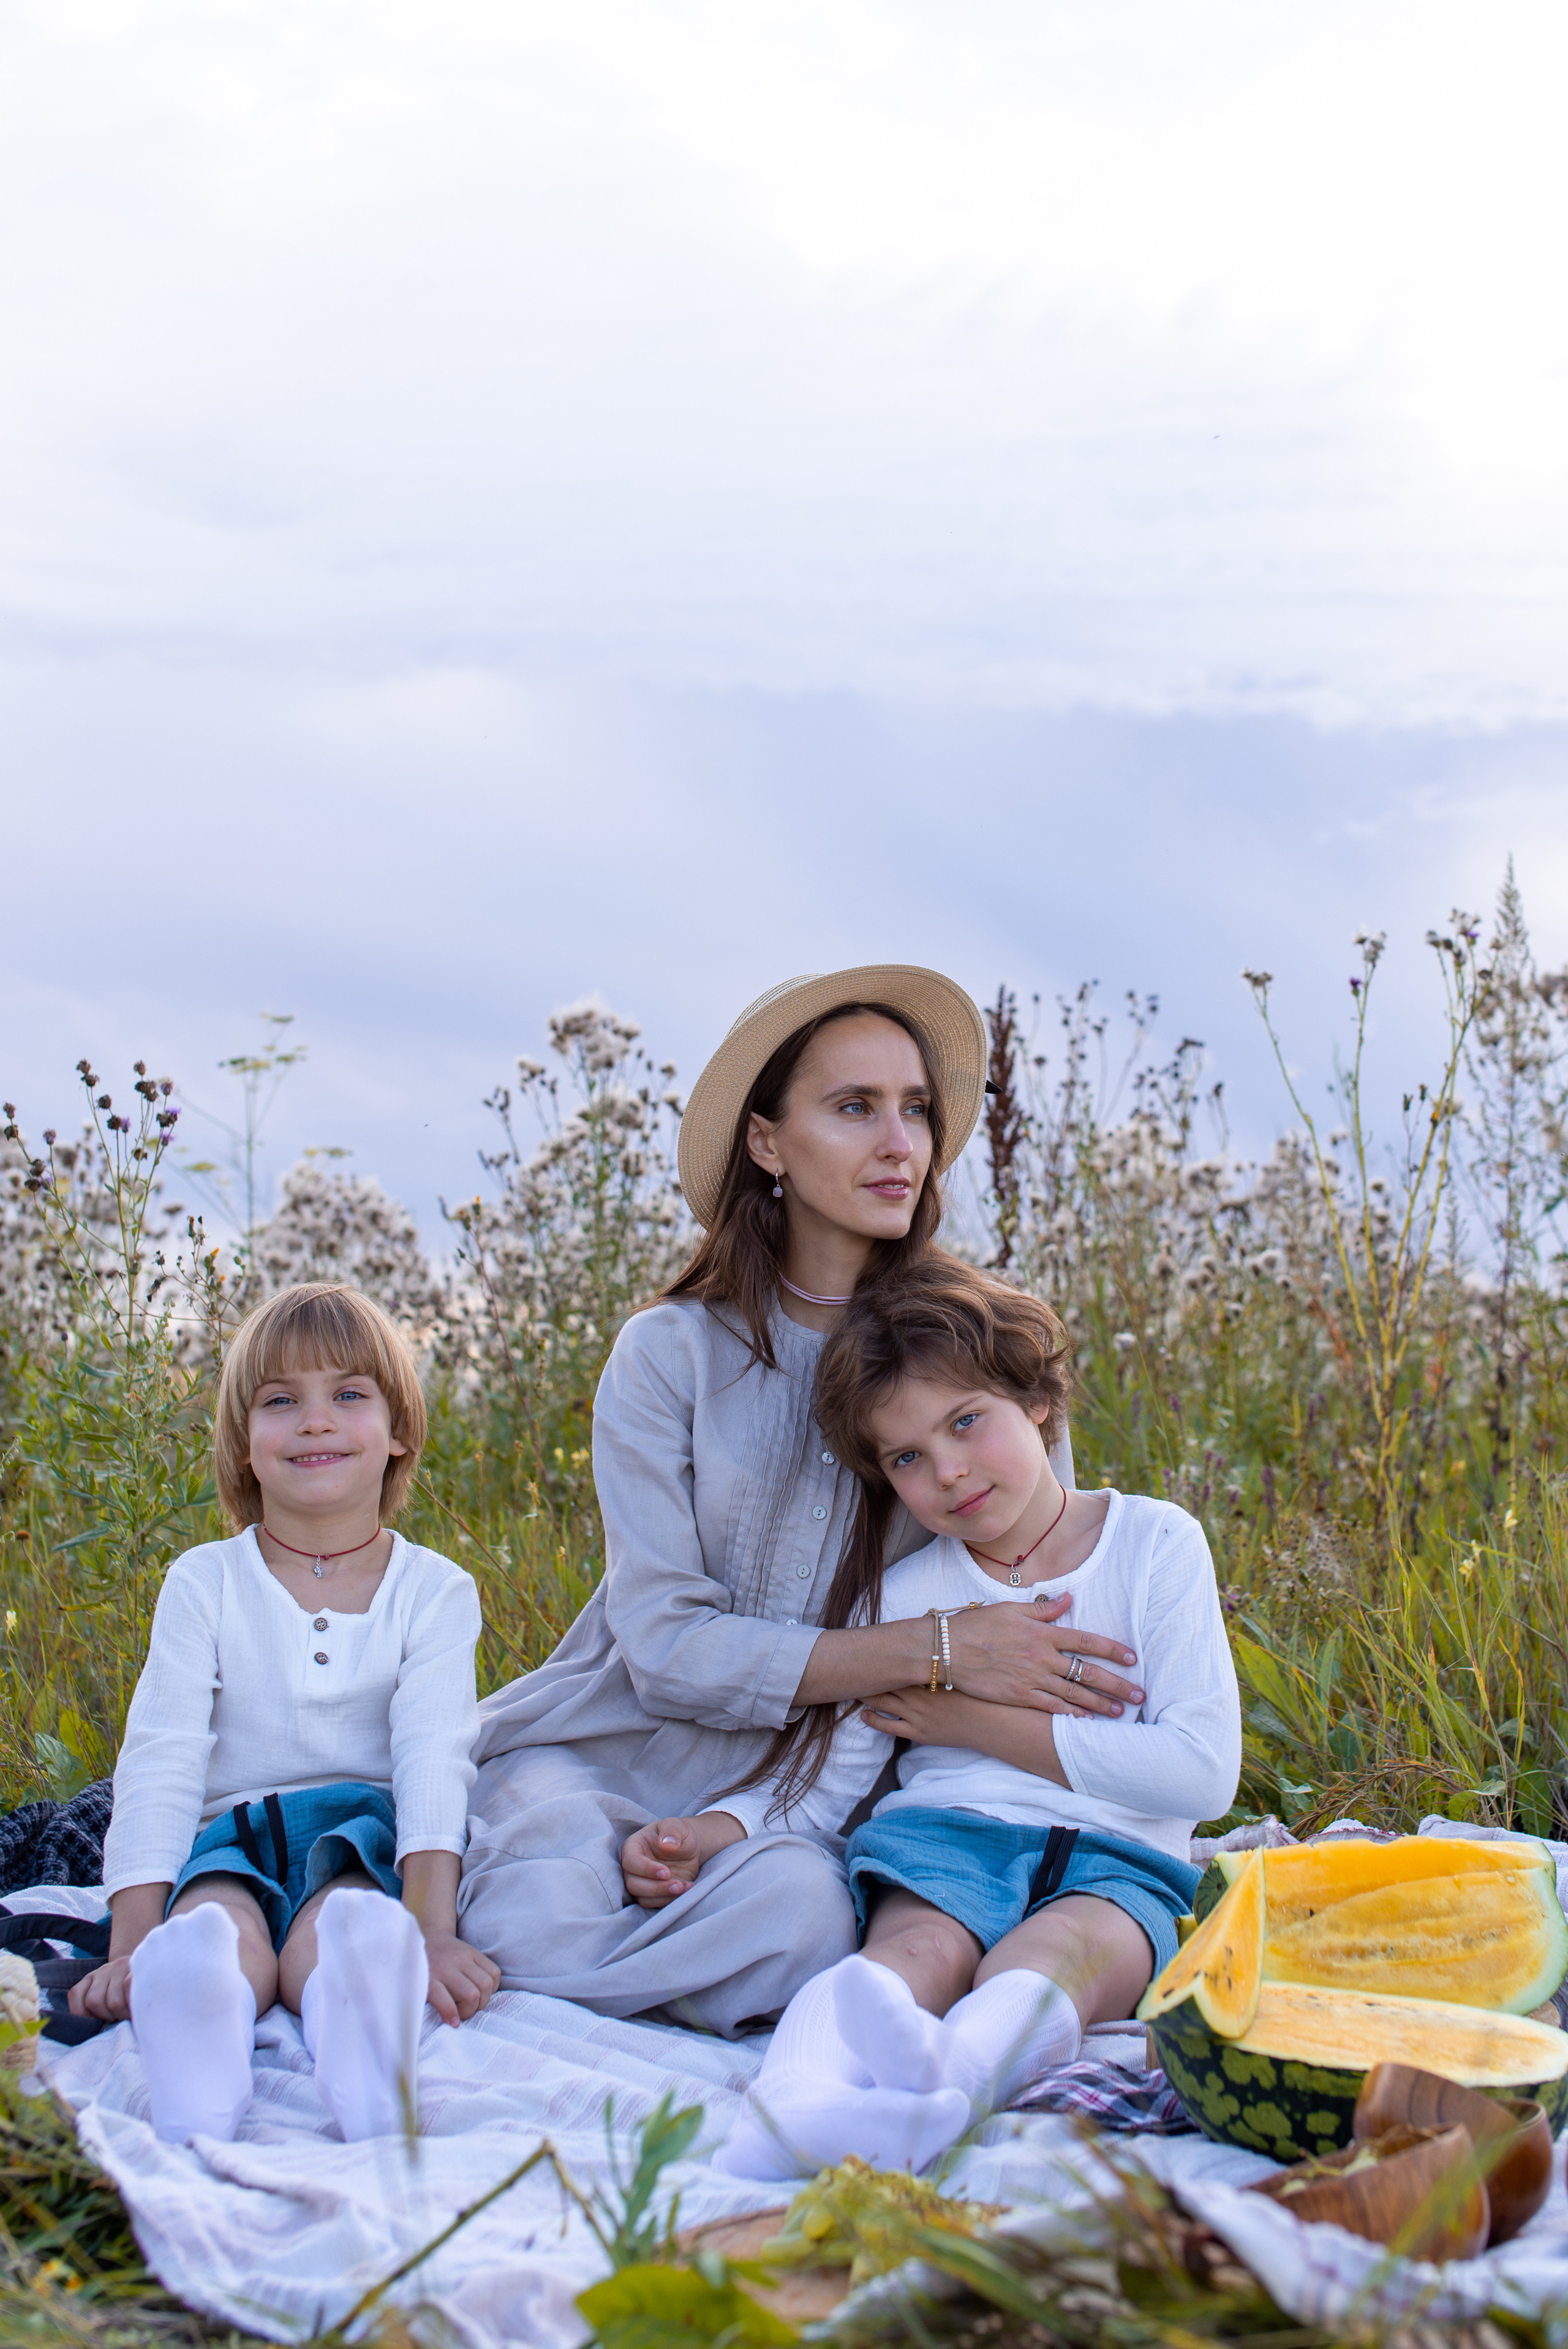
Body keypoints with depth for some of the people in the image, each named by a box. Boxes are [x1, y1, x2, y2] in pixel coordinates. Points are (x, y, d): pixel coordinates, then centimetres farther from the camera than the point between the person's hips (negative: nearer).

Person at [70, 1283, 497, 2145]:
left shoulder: (434, 1591, 7)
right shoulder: (204, 1584, 8)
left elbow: (434, 1761, -7)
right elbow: (159, 1764, -1)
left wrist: (431, 1932, -24)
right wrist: (130, 1944, -15)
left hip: (369, 1827, 0)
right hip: (229, 1842, 0)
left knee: (329, 1945, -37)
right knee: (223, 1937, -36)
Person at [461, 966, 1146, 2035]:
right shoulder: (673, 1353, -6)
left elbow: (1043, 1625, 1)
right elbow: (667, 1649, -12)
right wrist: (931, 1653, -23)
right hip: (601, 1756, -2)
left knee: (800, 1910, -32)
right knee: (551, 1925, -32)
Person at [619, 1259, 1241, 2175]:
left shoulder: (1157, 1543, 8)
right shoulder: (904, 1598, 16)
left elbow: (1203, 1771, 0)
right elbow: (825, 1775, 15)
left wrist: (982, 1723, 0)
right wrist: (715, 1828, -7)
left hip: (1117, 1862, -1)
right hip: (948, 1833, 2)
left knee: (1055, 1955, -36)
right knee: (920, 1948, -33)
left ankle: (952, 2070, -68)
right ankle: (807, 2091, -64)